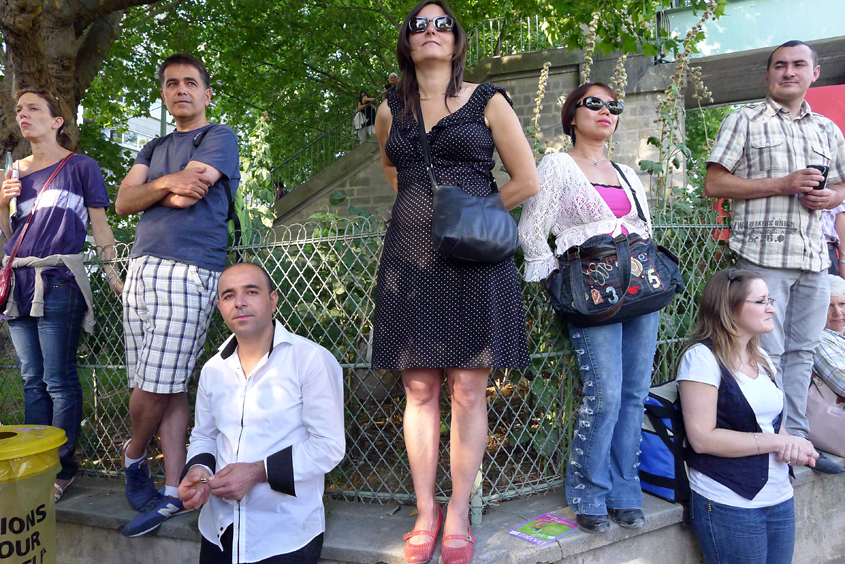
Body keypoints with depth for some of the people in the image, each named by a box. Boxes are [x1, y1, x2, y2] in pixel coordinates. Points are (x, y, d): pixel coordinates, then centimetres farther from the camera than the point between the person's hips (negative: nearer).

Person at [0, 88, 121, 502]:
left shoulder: (80, 166, 3)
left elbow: (99, 227, 3)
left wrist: (114, 276, -2)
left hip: (58, 282, -6)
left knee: (59, 381, -6)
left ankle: (62, 468, 1)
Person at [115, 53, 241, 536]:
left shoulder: (220, 137, 5)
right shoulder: (154, 149, 25)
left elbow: (186, 196, -10)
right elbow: (123, 203, 10)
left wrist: (151, 188, 7)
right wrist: (166, 183, -6)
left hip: (190, 271, -6)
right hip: (143, 266, 6)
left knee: (156, 385, -8)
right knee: (169, 387, 5)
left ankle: (133, 456, 18)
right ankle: (172, 492, 9)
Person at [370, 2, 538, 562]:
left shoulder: (487, 101, 4)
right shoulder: (392, 110, 13)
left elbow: (526, 180, 3)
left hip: (473, 259, -3)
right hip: (411, 259, 3)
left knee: (467, 391, -1)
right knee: (420, 391, 4)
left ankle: (458, 519, 9)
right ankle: (426, 514, 14)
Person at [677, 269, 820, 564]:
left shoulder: (761, 358, 12)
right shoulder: (702, 357, -13)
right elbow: (703, 438, -20)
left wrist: (794, 447, -5)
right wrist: (779, 442, -16)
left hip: (780, 500, 8)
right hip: (729, 505, -7)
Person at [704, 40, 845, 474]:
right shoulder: (744, 121, 1)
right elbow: (714, 183, -6)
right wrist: (782, 184, -14)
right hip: (763, 254, -5)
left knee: (801, 351, 11)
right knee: (767, 353, -4)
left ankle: (796, 439, 21)